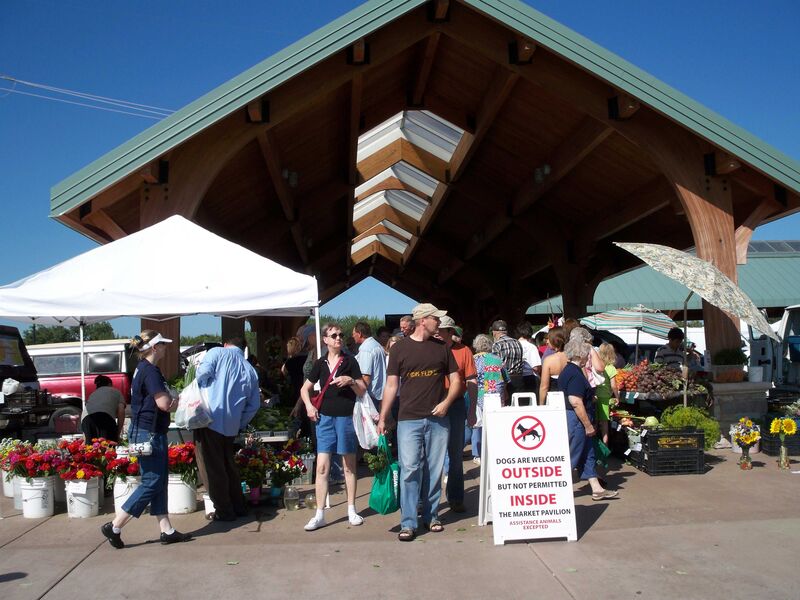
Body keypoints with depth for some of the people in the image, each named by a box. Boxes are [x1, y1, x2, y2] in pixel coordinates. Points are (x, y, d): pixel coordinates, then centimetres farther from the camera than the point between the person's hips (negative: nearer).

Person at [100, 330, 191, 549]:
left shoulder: (143, 369, 14)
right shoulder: (149, 370, -18)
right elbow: (164, 404, -21)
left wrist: (172, 400, -1)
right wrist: (178, 401, -2)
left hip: (151, 433, 10)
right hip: (149, 434, -10)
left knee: (159, 482, 12)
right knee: (151, 482, -2)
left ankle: (167, 530, 18)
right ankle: (114, 527, 6)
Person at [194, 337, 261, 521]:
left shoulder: (218, 352, 3)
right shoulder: (250, 371, 15)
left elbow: (204, 371, -16)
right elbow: (254, 405, 11)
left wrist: (198, 387, 5)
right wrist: (240, 425, 19)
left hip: (210, 419, -5)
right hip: (231, 425, 6)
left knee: (211, 466, 3)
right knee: (228, 465, 21)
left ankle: (224, 511, 8)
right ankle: (239, 506, 27)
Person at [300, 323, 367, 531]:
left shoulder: (350, 361, 1)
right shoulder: (320, 363, 7)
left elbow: (363, 391, 1)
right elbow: (305, 389, 17)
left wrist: (350, 381, -17)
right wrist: (309, 406, 0)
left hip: (346, 417, -2)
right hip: (325, 418, 2)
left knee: (349, 466, 9)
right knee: (322, 466, -2)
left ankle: (351, 510, 21)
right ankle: (320, 515, 5)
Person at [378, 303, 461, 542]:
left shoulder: (442, 347, 8)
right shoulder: (400, 348, 1)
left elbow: (455, 380, 11)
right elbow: (391, 385, 3)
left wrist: (446, 402, -7)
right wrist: (382, 418, -1)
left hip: (438, 419, 3)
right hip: (409, 419, -2)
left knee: (434, 470, 9)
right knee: (409, 470, -5)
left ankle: (431, 516, 23)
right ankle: (408, 523, 2)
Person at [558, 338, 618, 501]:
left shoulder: (569, 370, 12)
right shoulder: (575, 374, -20)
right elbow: (575, 402, -26)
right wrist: (588, 425, -20)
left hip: (573, 420, 11)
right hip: (576, 420, -11)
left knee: (588, 455, 14)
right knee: (571, 456, -1)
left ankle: (597, 488, 20)